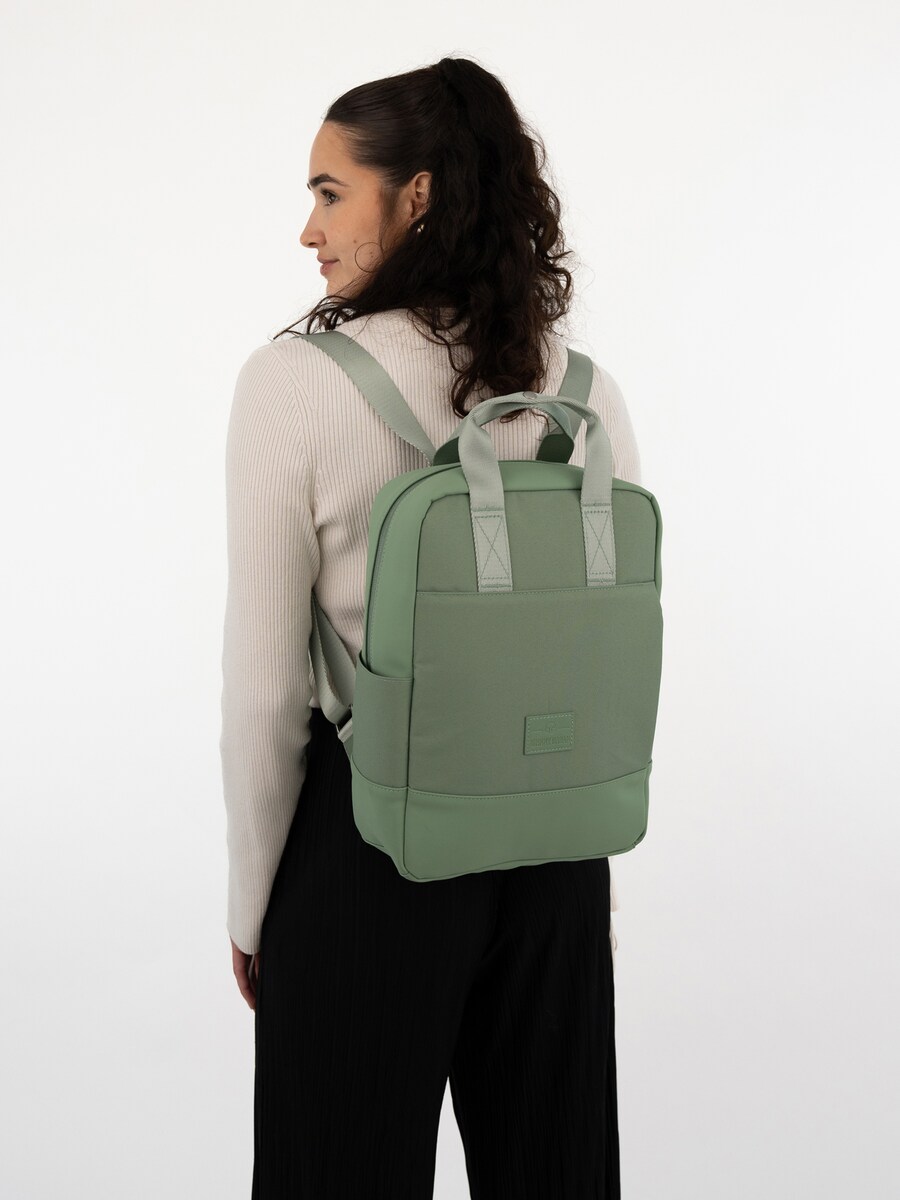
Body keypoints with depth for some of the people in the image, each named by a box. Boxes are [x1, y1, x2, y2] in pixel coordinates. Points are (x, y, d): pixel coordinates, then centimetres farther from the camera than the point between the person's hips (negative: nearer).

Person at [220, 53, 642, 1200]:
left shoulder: (293, 382, -15)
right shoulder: (585, 387, -3)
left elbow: (265, 688, -13)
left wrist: (250, 901, 0)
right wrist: (589, 848, 15)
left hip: (368, 841, -4)